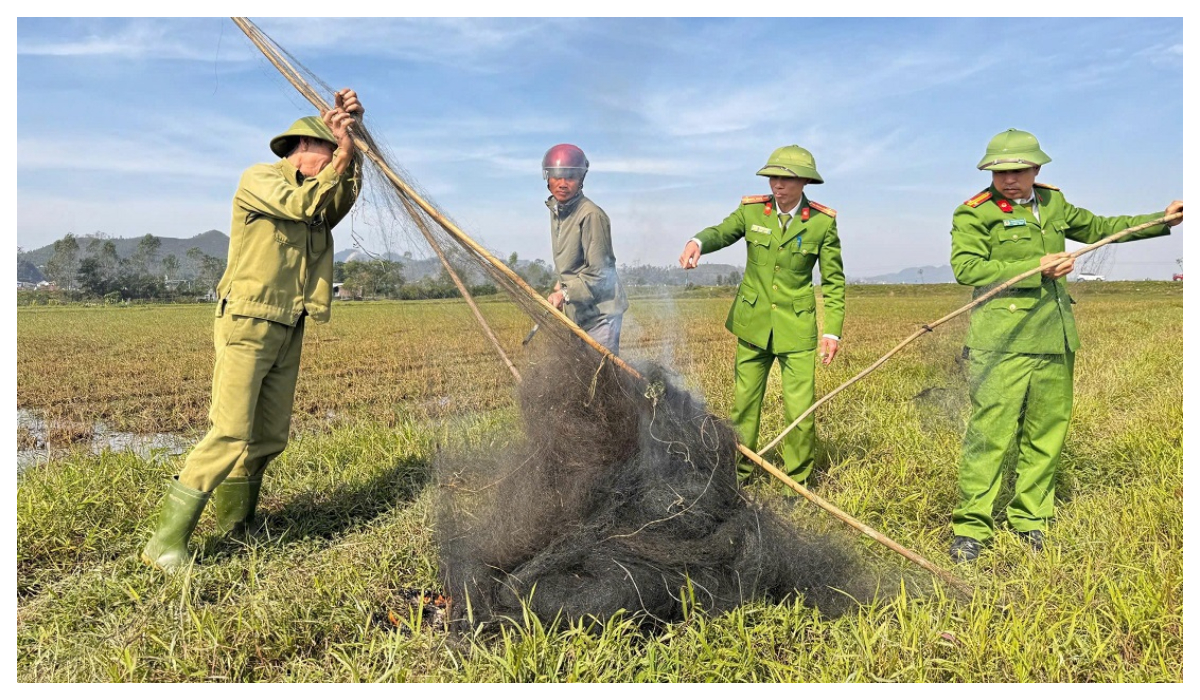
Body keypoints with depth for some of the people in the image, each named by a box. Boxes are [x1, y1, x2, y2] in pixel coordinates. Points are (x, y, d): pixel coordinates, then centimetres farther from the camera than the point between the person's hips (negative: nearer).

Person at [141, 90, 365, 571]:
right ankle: (166, 541, -7)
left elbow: (343, 199, -2)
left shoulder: (320, 196, 19)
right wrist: (341, 155, -12)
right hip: (247, 325, -8)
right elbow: (301, 204, -18)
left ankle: (235, 527, 23)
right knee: (230, 435, -14)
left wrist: (350, 144, -10)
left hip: (288, 332, 8)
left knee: (269, 438, 9)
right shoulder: (259, 179, -1)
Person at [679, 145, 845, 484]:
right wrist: (698, 242, -17)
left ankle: (797, 483, 18)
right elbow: (723, 231, 9)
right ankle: (737, 473, 28)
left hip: (796, 328, -2)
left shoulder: (822, 221, -7)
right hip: (753, 324, 2)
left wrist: (832, 331, -6)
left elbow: (834, 281, -1)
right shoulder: (752, 209, -3)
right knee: (744, 403, 11)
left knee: (800, 411, -2)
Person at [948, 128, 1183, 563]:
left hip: (1054, 339, 7)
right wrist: (1036, 268, -17)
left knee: (1046, 433, 10)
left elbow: (1098, 228, 33)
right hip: (1001, 342, -6)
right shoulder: (974, 213, -4)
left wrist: (1163, 220, 31)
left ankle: (1030, 518, 23)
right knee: (990, 433, -9)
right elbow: (965, 267, -17)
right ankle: (972, 526, 0)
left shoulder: (1053, 204, 16)